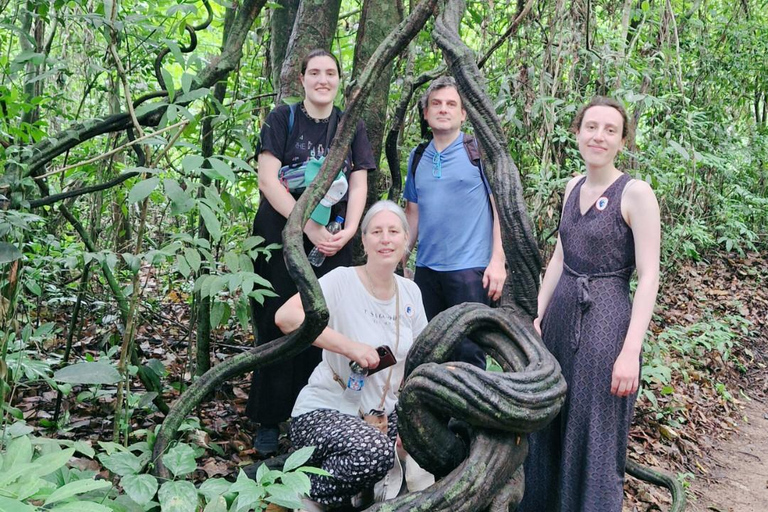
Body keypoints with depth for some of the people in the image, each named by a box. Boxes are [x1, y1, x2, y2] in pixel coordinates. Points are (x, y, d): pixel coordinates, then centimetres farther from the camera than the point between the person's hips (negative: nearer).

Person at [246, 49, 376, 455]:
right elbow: (267, 179, -8)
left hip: (332, 242, 2)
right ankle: (268, 421, 7)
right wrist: (309, 227, -15)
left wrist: (348, 231, -11)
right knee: (279, 325, -2)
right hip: (281, 235, -2)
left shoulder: (350, 126, 11)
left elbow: (359, 185, 7)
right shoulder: (282, 119, 2)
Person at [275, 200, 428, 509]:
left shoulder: (410, 293, 5)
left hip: (383, 414, 7)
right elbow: (286, 317, -29)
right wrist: (351, 346, -30)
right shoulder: (343, 280, -14)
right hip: (324, 412, -7)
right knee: (374, 451, -34)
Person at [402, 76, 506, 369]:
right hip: (426, 269, 5)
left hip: (469, 268, -5)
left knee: (468, 351, -3)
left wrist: (497, 260, -13)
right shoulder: (417, 158, 12)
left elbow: (500, 206, -6)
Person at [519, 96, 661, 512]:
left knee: (594, 434, 1)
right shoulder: (573, 187, 9)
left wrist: (631, 351, -20)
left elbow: (648, 277, -14)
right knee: (548, 425, 16)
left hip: (605, 321, -7)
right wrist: (538, 315, 11)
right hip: (561, 314, 7)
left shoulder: (635, 193, -11)